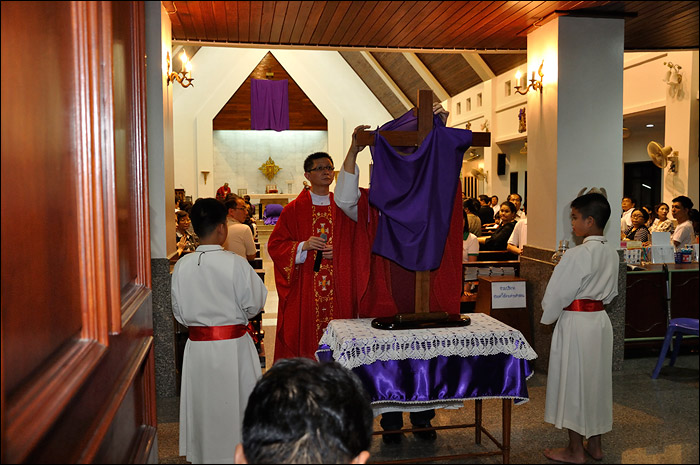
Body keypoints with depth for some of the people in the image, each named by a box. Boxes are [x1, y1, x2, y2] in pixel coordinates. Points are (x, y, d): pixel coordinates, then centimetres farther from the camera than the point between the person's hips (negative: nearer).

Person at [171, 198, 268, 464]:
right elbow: (254, 304, -8)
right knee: (234, 404, 11)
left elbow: (178, 311, 4)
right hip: (233, 346, -4)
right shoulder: (235, 264, -16)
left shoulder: (182, 265, -5)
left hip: (197, 345, 4)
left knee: (202, 403, 17)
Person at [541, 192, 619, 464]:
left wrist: (548, 316, 1)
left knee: (573, 382, 5)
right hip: (601, 320, 8)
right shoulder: (612, 254, 4)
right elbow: (611, 293, 15)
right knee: (596, 381, 17)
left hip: (575, 323, -8)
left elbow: (557, 293, -15)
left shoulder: (577, 255, -21)